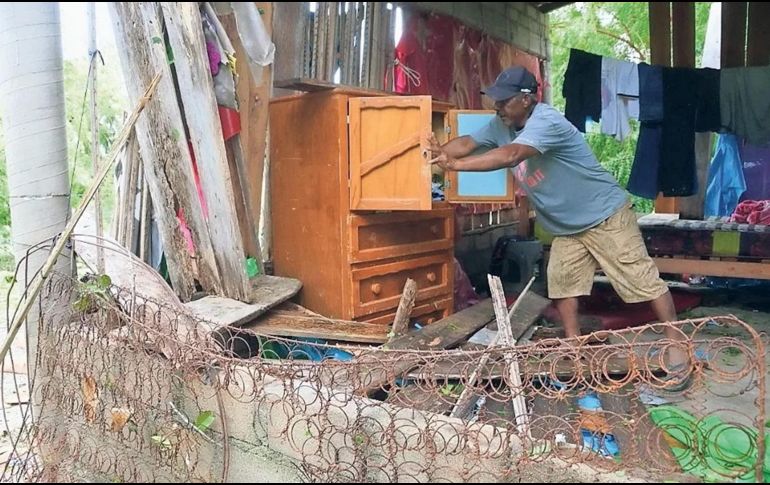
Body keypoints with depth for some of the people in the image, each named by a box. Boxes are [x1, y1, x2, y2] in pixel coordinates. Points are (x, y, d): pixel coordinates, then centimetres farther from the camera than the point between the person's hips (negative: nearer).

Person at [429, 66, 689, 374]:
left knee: (642, 279, -2)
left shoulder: (546, 121, -30)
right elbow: (467, 143, -2)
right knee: (562, 280, 9)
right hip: (566, 226, 9)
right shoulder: (501, 125, -2)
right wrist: (440, 151, -22)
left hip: (605, 215, -8)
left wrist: (455, 164, -45)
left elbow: (510, 155, -44)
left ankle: (675, 342, 10)